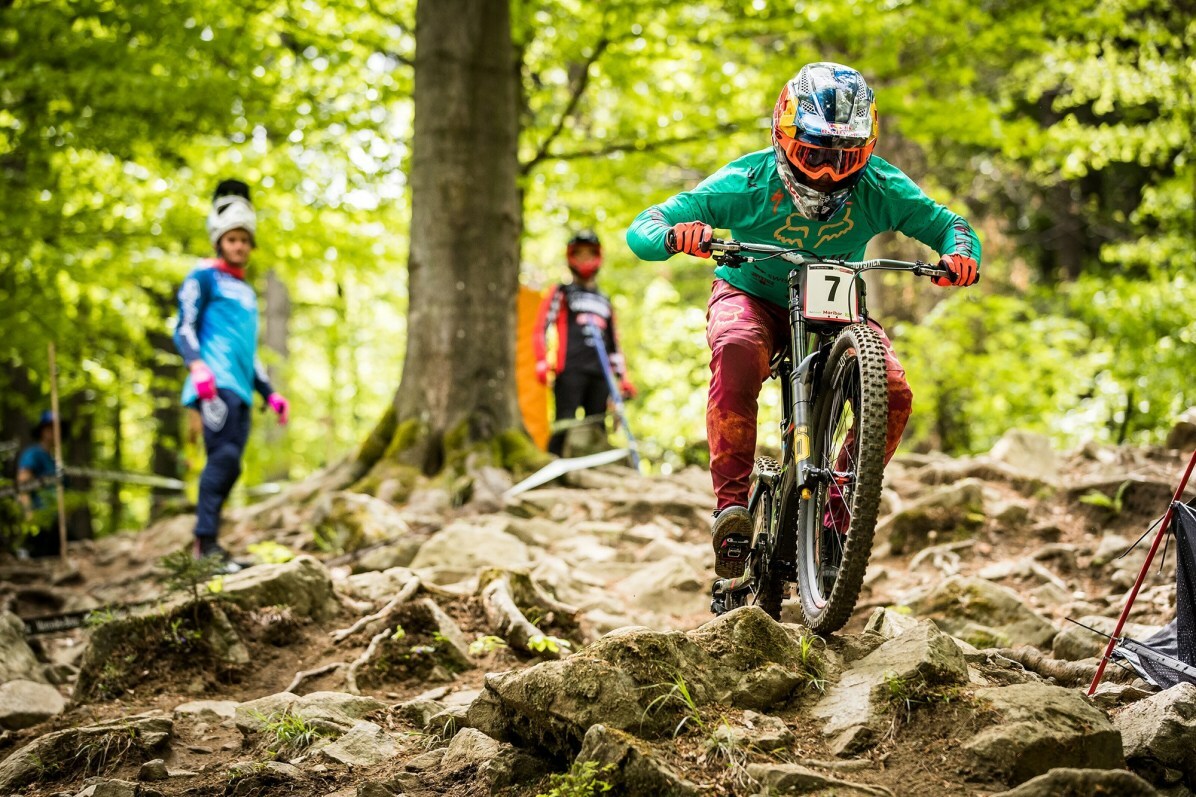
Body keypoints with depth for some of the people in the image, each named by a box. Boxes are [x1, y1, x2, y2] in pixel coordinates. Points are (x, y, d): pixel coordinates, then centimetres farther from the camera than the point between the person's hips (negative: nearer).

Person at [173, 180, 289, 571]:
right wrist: (197, 366, -24)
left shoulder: (246, 291, 29)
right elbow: (184, 328, -5)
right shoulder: (203, 278, 6)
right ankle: (205, 541, -28)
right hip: (215, 381, -8)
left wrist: (271, 394, 27)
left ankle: (208, 546, 5)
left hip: (241, 389, 8)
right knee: (225, 456, -24)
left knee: (226, 467, 3)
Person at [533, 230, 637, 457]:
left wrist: (623, 377, 17)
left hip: (600, 372, 5)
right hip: (570, 370, -5)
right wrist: (542, 362, -11)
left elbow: (614, 344, 28)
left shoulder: (604, 301, 27)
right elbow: (541, 329, 3)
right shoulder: (561, 293, 14)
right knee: (565, 426, -16)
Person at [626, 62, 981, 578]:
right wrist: (675, 235, -49)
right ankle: (731, 501, -34)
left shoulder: (879, 188, -18)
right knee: (738, 352, -39)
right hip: (751, 298, -2)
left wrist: (960, 253, -30)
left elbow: (948, 225, -5)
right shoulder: (749, 182, -23)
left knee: (893, 395, -23)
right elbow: (642, 230, -24)